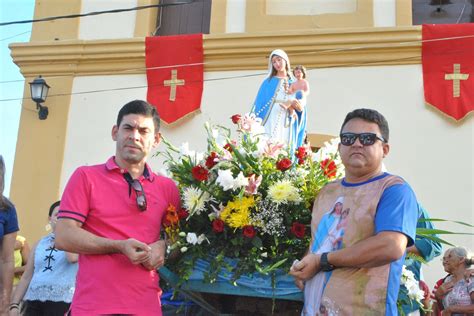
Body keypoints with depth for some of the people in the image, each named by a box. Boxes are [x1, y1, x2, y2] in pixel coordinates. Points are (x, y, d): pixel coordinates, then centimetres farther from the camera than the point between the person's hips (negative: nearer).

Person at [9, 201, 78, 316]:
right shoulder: (40, 243, 16)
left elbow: (72, 258, -19)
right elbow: (26, 277, 16)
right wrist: (14, 305, 8)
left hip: (61, 303, -4)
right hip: (33, 303, 4)